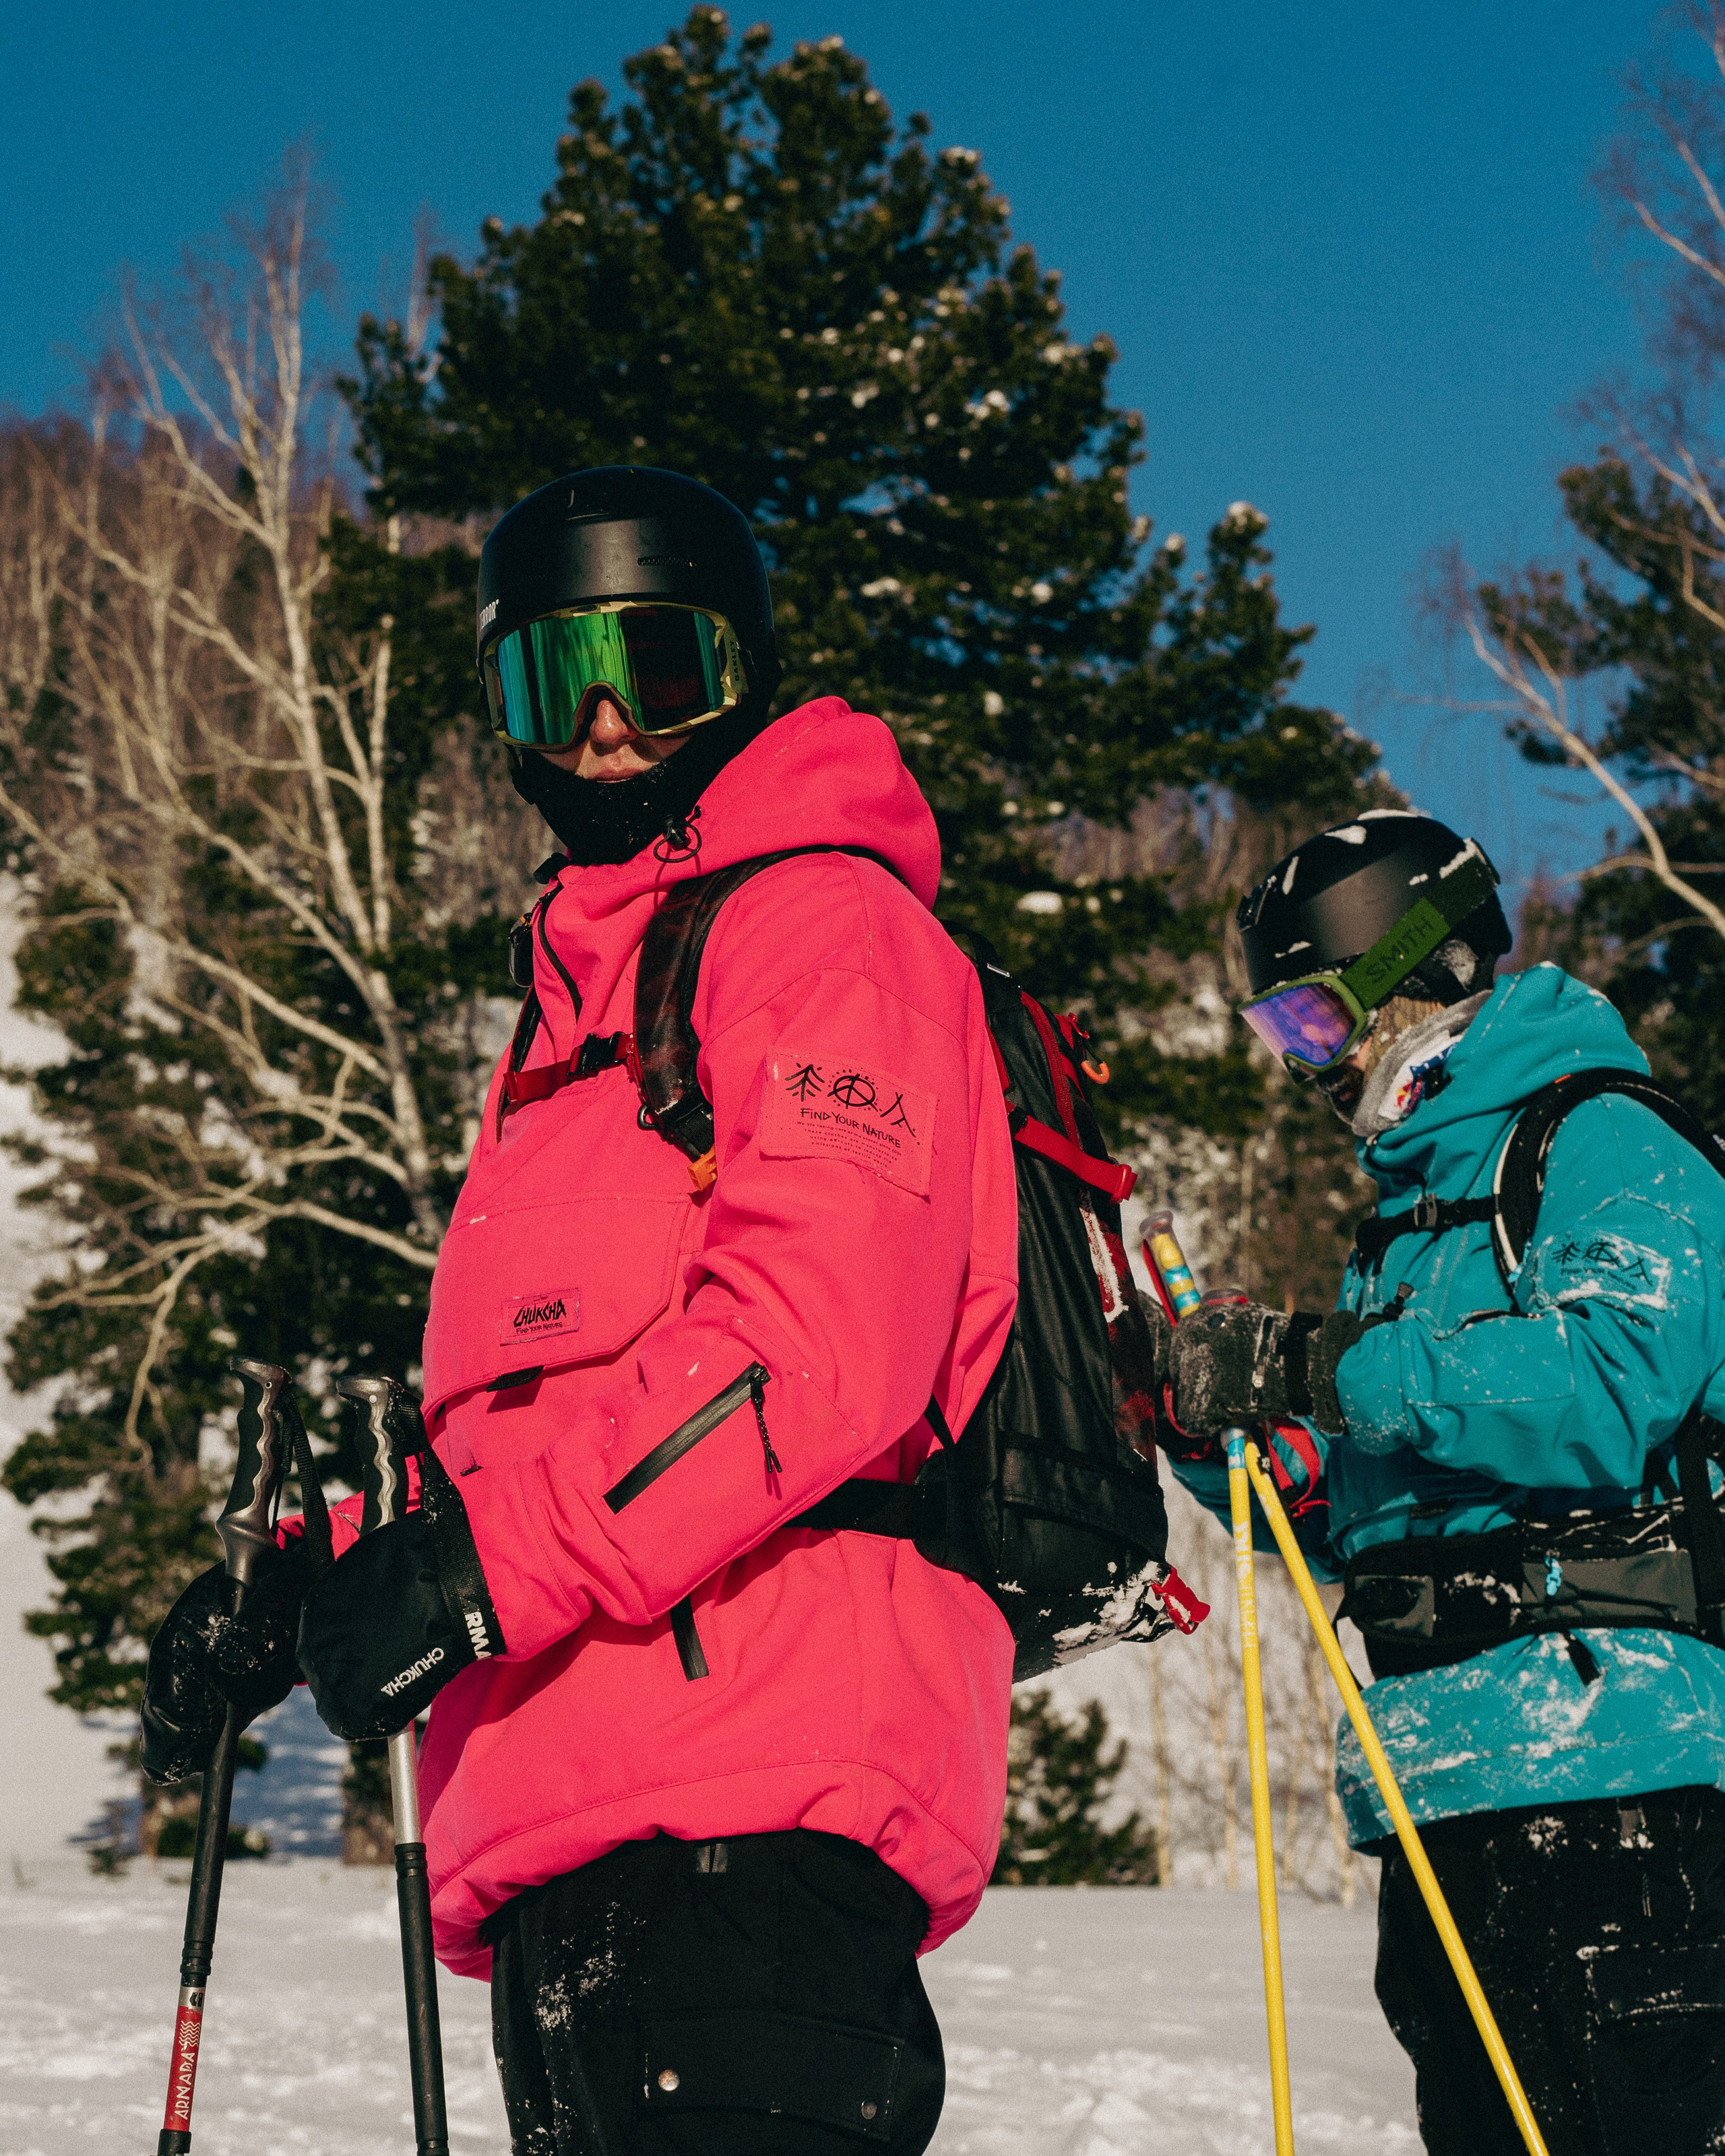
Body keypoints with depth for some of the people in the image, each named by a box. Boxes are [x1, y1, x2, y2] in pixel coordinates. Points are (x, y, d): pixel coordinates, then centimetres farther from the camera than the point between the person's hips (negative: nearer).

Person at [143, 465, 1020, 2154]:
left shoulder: (824, 920, 0)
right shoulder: (585, 989, 28)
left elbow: (823, 1338, -16)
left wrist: (491, 1558, -20)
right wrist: (316, 1589, 17)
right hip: (573, 1817, 9)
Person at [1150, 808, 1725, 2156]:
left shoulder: (1603, 1147, -3)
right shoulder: (1408, 1210, 23)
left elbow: (1616, 1387, -21)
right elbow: (1346, 1500, 24)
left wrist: (1325, 1366, -21)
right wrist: (1216, 1428, 4)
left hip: (1604, 1775, -9)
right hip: (1438, 1791, 9)